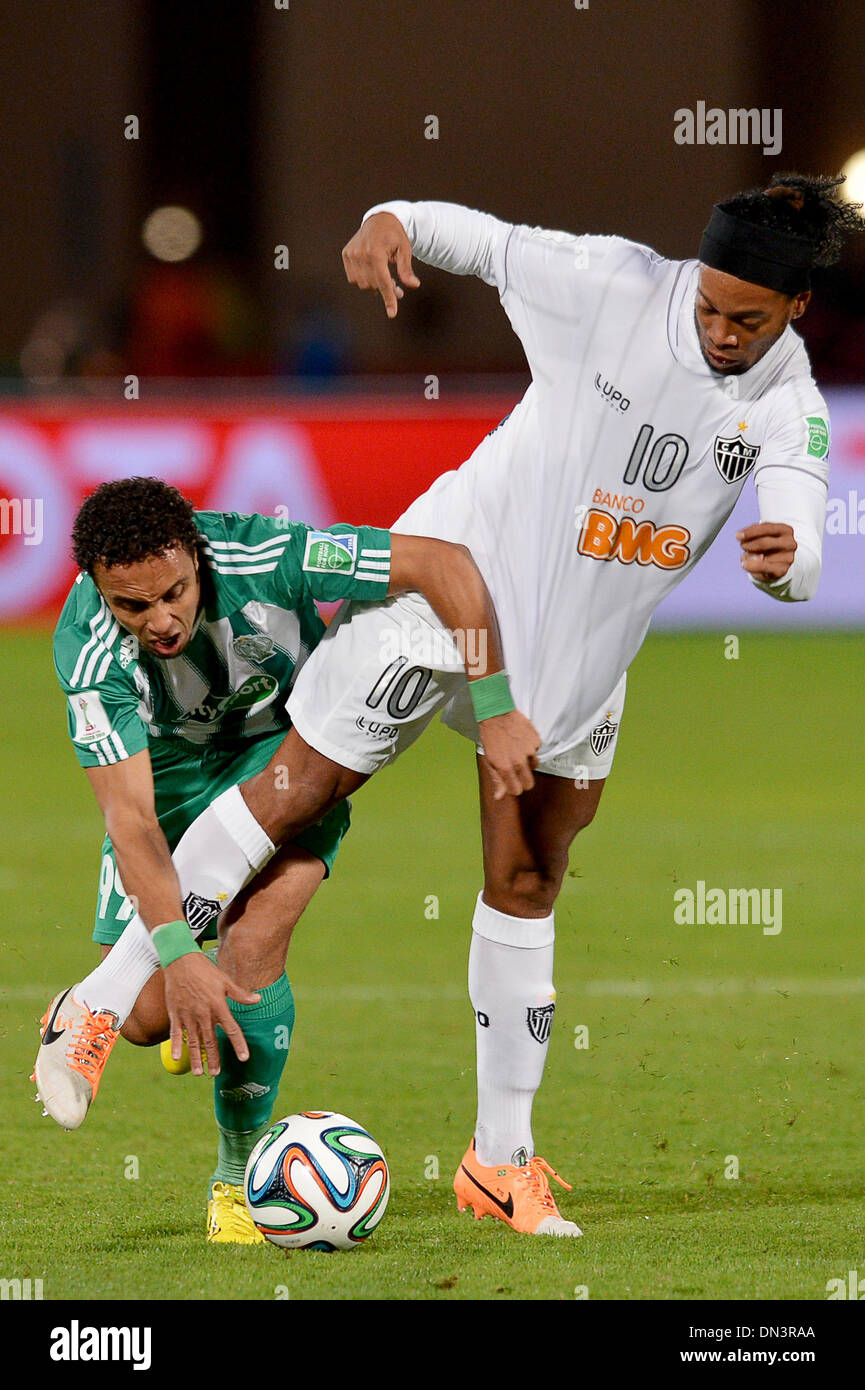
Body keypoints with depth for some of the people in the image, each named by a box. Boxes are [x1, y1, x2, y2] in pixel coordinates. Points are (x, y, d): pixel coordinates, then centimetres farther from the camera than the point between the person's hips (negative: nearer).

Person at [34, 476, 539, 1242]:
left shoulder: (259, 556, -34)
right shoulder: (87, 653, -31)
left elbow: (445, 563, -32)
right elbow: (129, 817, -35)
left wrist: (497, 711, -32)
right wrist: (175, 956, -47)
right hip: (170, 776, 1)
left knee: (252, 944, -24)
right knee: (148, 1015, -10)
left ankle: (242, 1177, -4)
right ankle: (93, 1010, 30)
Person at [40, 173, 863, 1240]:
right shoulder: (614, 287, -18)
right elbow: (482, 241, -10)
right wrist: (392, 222, -31)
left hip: (577, 658, 4)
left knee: (526, 886, 12)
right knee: (294, 797, -1)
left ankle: (501, 1158, 20)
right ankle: (116, 986, 14)